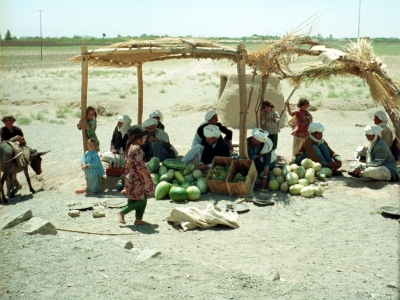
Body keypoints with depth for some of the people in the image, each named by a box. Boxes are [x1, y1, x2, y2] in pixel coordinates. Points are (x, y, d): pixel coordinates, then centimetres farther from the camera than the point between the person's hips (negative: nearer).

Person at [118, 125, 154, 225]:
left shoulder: (131, 147, 12)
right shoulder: (136, 148, -18)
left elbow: (127, 163, 18)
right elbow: (140, 165, -22)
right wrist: (147, 177, -16)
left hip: (132, 177, 10)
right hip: (137, 178, -10)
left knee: (143, 199, 11)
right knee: (139, 200, -4)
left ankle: (139, 219, 15)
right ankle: (122, 212, 7)